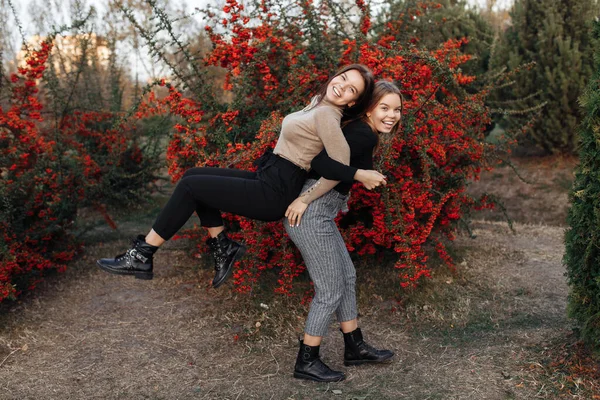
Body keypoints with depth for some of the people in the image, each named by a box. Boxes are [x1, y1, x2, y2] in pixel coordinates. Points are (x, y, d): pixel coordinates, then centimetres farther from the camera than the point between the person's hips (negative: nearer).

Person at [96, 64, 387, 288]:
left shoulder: (326, 115, -15)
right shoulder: (318, 102, 12)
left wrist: (304, 200, -15)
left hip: (275, 193, -9)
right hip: (268, 180, 9)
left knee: (190, 187, -8)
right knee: (193, 176, 8)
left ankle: (142, 257, -2)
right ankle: (223, 247, 10)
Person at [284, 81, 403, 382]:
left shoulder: (360, 131, 14)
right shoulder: (364, 135, -15)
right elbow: (323, 163, -25)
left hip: (319, 212, 10)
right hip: (310, 214, -10)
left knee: (347, 277, 18)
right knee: (330, 291, 1)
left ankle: (354, 348, 32)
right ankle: (306, 363, 15)